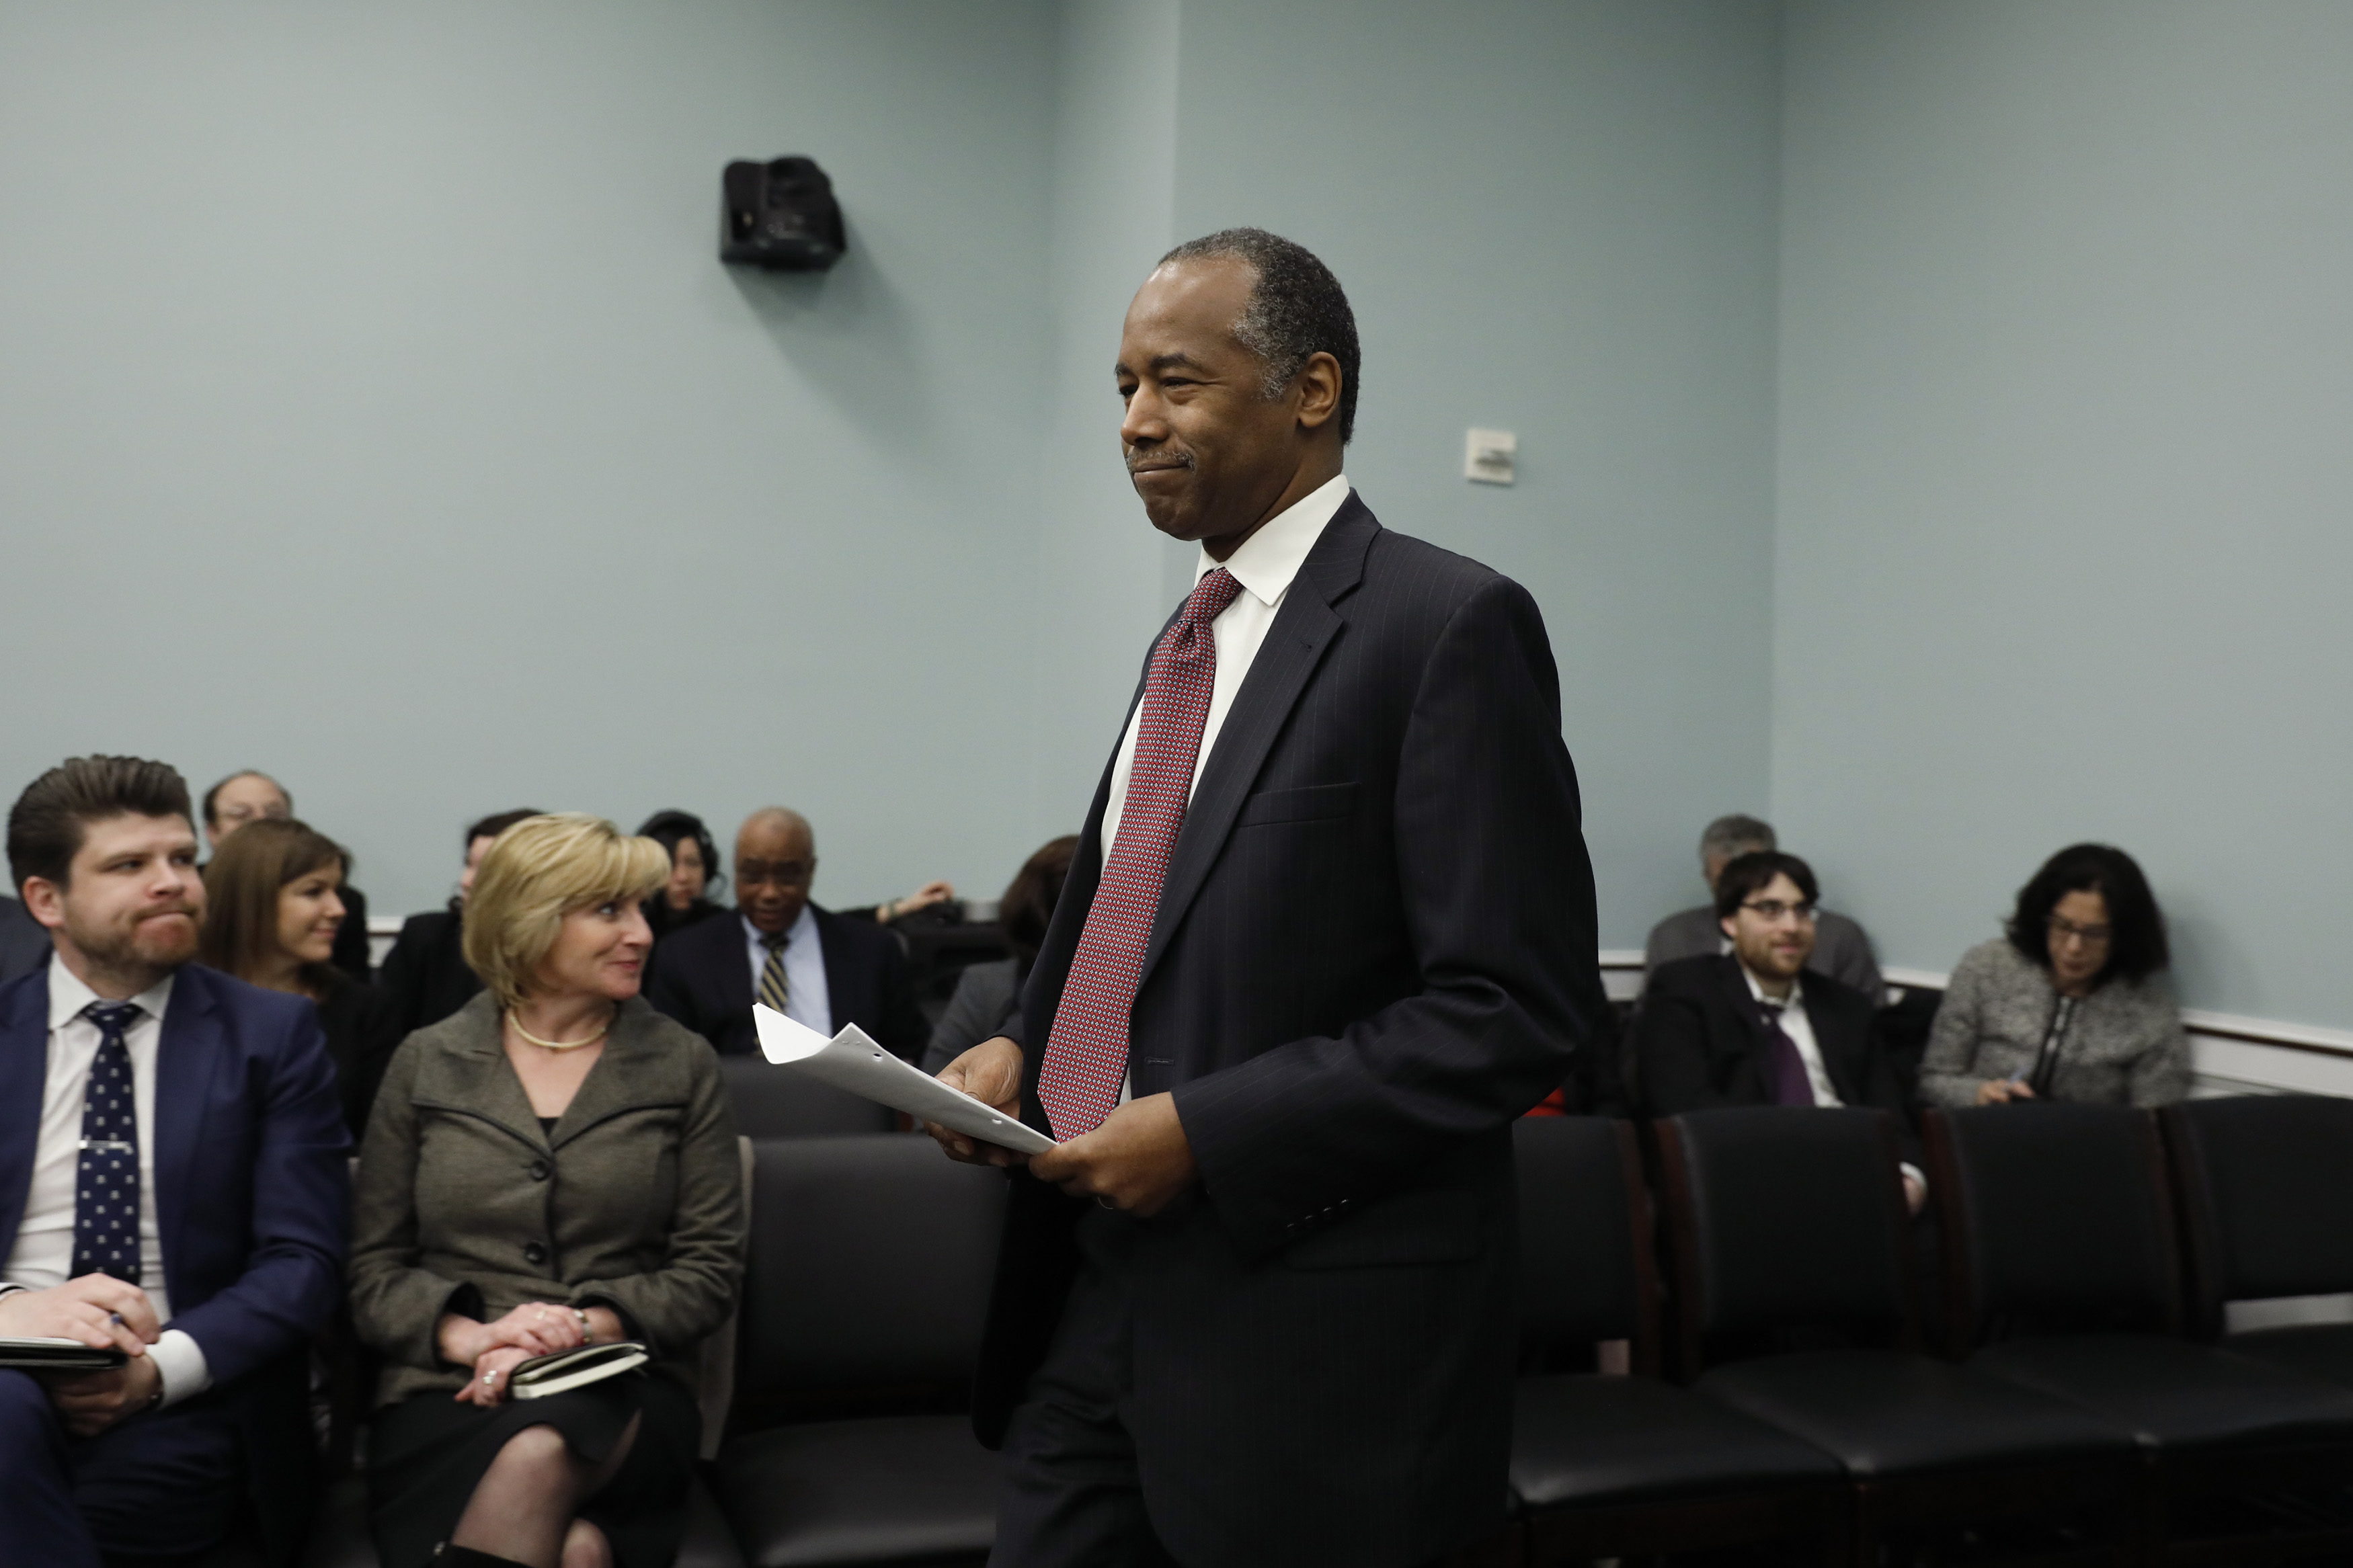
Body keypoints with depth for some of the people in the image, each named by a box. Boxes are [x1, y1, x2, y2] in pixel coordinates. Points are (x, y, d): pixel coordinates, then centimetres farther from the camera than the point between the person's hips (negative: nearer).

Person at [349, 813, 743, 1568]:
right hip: (444, 1397, 0)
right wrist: (468, 1334, -11)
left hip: (623, 1397, 1)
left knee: (536, 1455, -35)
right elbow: (373, 1266, 8)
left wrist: (585, 1327, -13)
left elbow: (710, 1267, 3)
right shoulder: (426, 1063, 10)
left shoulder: (683, 1066, 8)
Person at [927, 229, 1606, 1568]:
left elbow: (1522, 1005, -17)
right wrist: (1020, 1047, 4)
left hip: (1306, 1329, -7)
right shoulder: (1197, 631, 13)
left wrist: (1209, 1131, -19)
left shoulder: (1448, 625, -13)